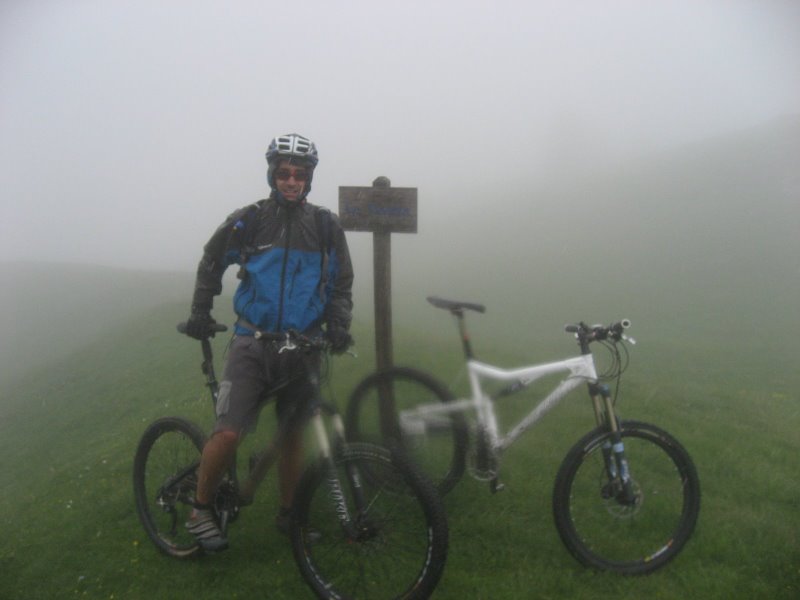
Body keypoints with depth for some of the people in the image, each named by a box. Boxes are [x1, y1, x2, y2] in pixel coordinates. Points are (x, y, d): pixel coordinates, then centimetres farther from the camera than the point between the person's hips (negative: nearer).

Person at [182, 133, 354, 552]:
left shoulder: (326, 226, 4)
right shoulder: (248, 221, -1)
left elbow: (341, 285, 10)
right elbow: (210, 266, 13)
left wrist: (338, 326, -5)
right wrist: (200, 313, 5)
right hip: (253, 343, -2)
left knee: (295, 435, 9)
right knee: (228, 434, -12)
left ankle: (288, 514, 28)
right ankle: (200, 510, 12)